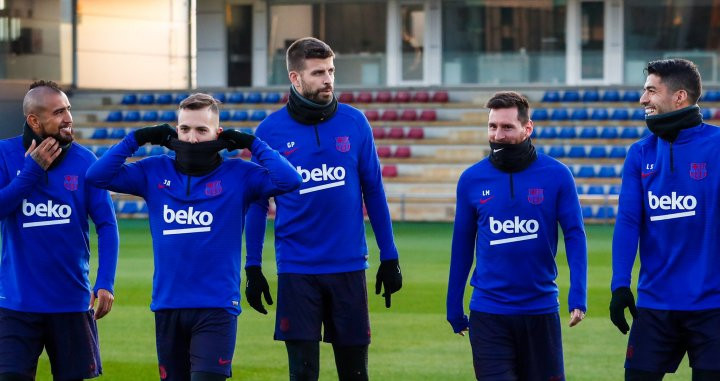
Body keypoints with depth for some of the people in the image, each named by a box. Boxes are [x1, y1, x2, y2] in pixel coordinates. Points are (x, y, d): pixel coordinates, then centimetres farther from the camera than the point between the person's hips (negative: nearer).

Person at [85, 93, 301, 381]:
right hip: (167, 306, 4)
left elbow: (289, 180, -15)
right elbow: (98, 176, 0)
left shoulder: (238, 175, -2)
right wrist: (137, 139, -2)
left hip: (217, 306, -4)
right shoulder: (155, 173, 5)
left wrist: (251, 143, -9)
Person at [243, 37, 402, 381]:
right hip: (296, 271, -1)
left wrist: (389, 258, 4)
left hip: (349, 266, 1)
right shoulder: (271, 131, -2)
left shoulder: (354, 123, 1)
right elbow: (257, 203, 4)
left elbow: (374, 193, 6)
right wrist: (252, 268, 2)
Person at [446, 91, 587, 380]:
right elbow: (462, 246, 8)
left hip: (541, 310, 0)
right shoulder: (472, 180, 0)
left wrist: (578, 297, -13)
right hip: (488, 313, 0)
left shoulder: (556, 175, -5)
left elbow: (574, 236, -3)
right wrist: (453, 307, 11)